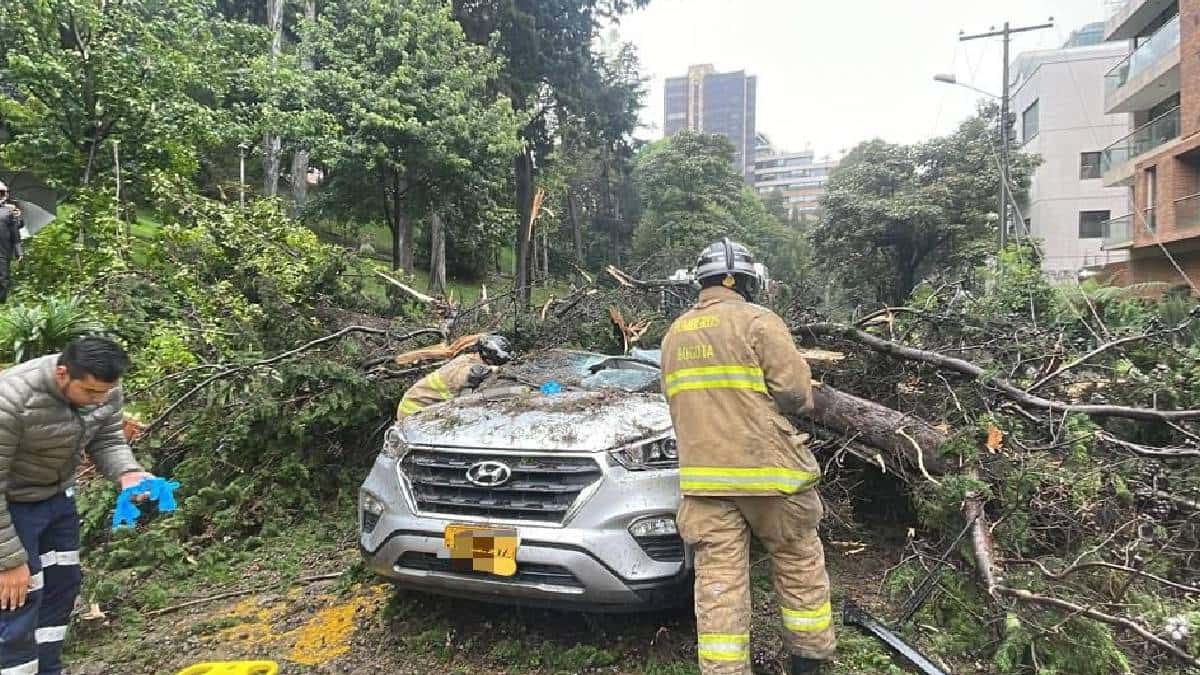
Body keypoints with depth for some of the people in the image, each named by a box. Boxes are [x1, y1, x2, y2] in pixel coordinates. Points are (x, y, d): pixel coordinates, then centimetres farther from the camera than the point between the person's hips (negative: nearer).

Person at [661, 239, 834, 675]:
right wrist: (785, 402, 11)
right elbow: (796, 391, -10)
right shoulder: (757, 321, -6)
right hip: (765, 469, -4)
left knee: (718, 579, 5)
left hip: (703, 474, 4)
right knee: (799, 562, 15)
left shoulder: (675, 334, 13)